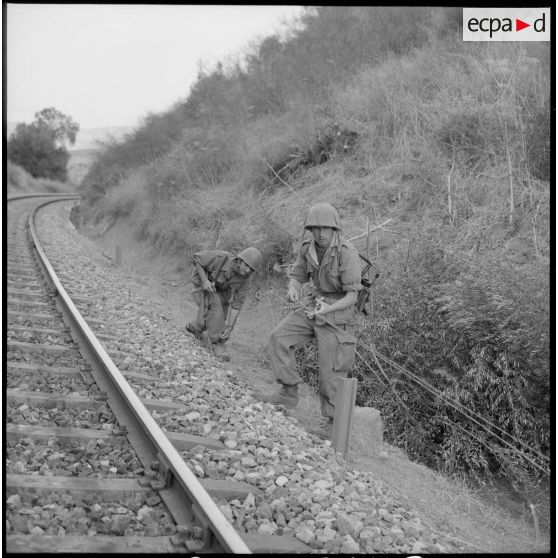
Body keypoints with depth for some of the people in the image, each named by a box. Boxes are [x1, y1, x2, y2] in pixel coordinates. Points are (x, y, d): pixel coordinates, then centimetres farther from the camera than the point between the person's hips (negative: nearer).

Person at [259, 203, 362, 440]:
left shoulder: (347, 253, -23)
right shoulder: (307, 248, -5)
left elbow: (352, 296, -21)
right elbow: (297, 276, 5)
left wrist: (328, 309, -37)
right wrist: (293, 289, -19)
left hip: (338, 313, -6)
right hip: (314, 304, 6)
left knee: (330, 369, -3)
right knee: (279, 337, -8)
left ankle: (330, 423, 10)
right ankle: (289, 393, 1)